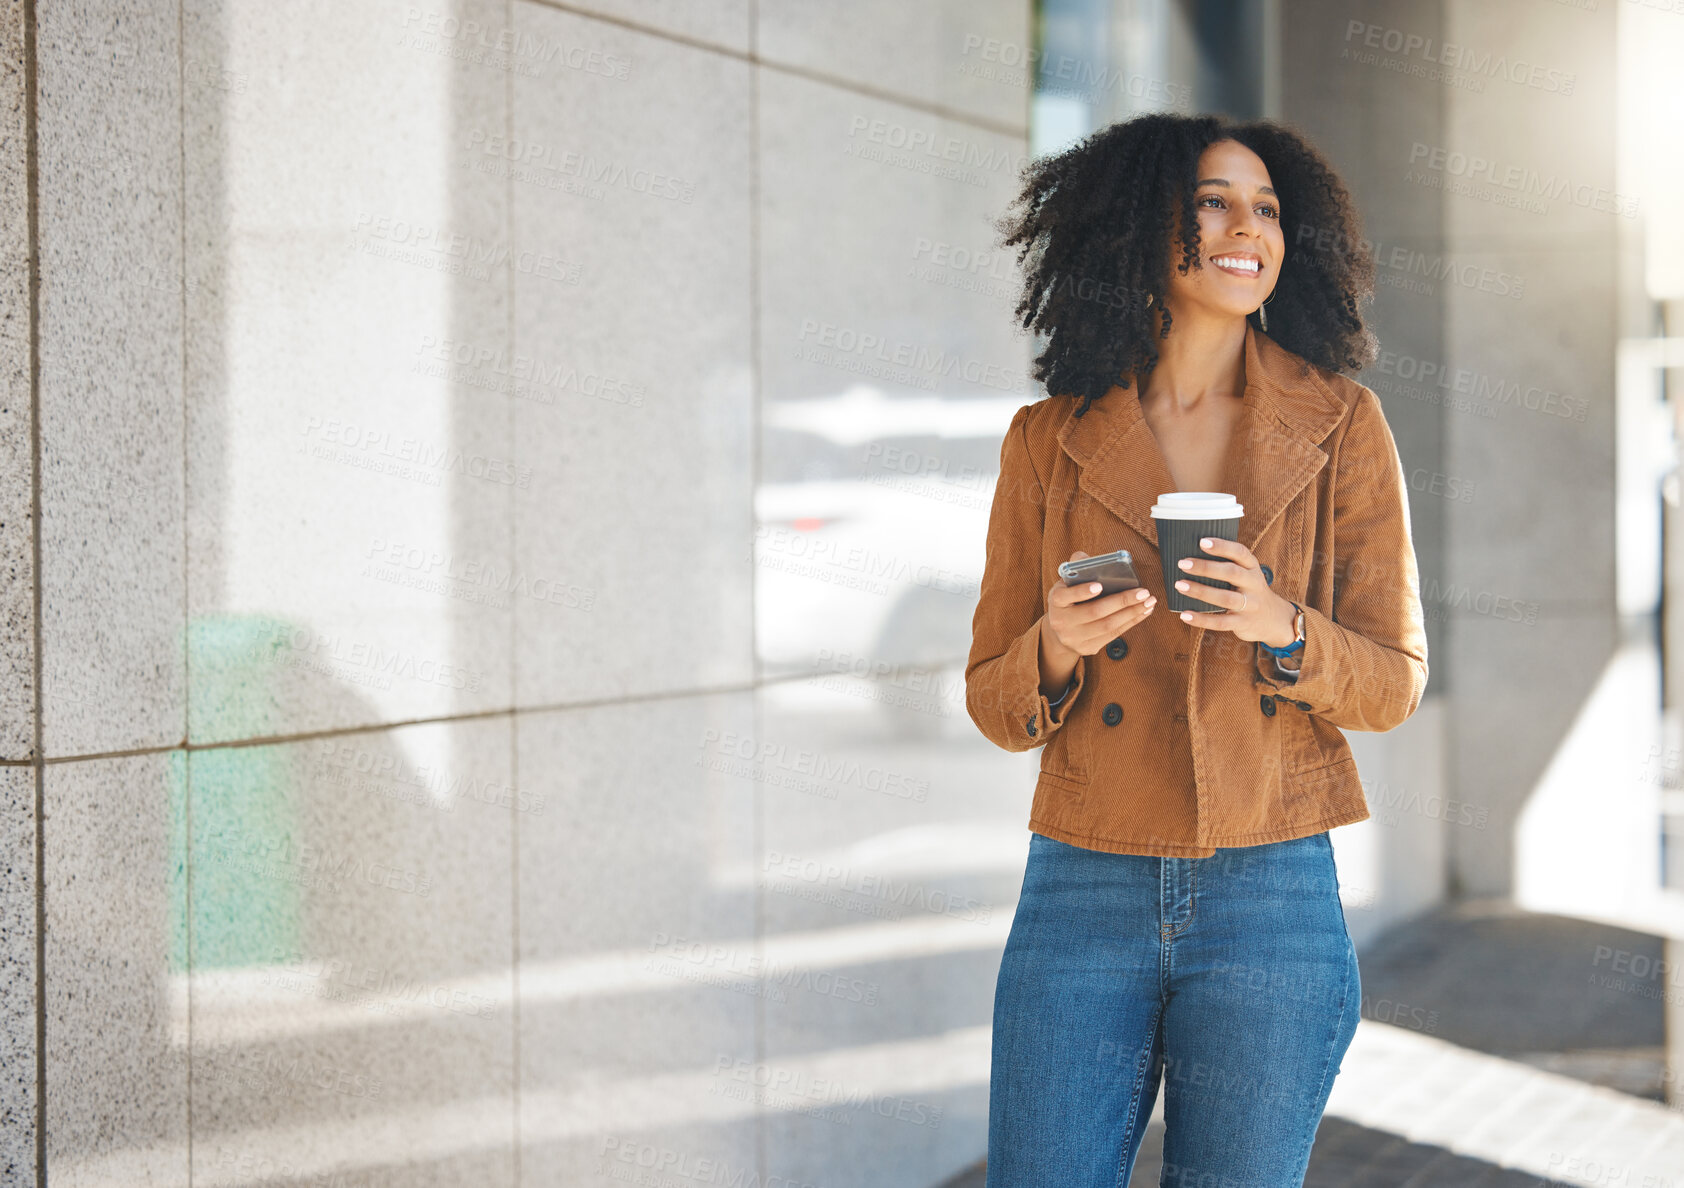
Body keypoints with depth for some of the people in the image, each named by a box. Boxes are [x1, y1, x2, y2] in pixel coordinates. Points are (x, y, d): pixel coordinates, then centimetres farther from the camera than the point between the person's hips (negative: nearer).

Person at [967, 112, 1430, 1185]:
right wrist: (1058, 649, -15)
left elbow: (1395, 684, 3)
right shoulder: (1051, 441, 4)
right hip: (1083, 897, 0)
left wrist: (1282, 628, -17)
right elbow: (994, 704, 7)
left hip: (1272, 904, 0)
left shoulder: (1342, 426, 2)